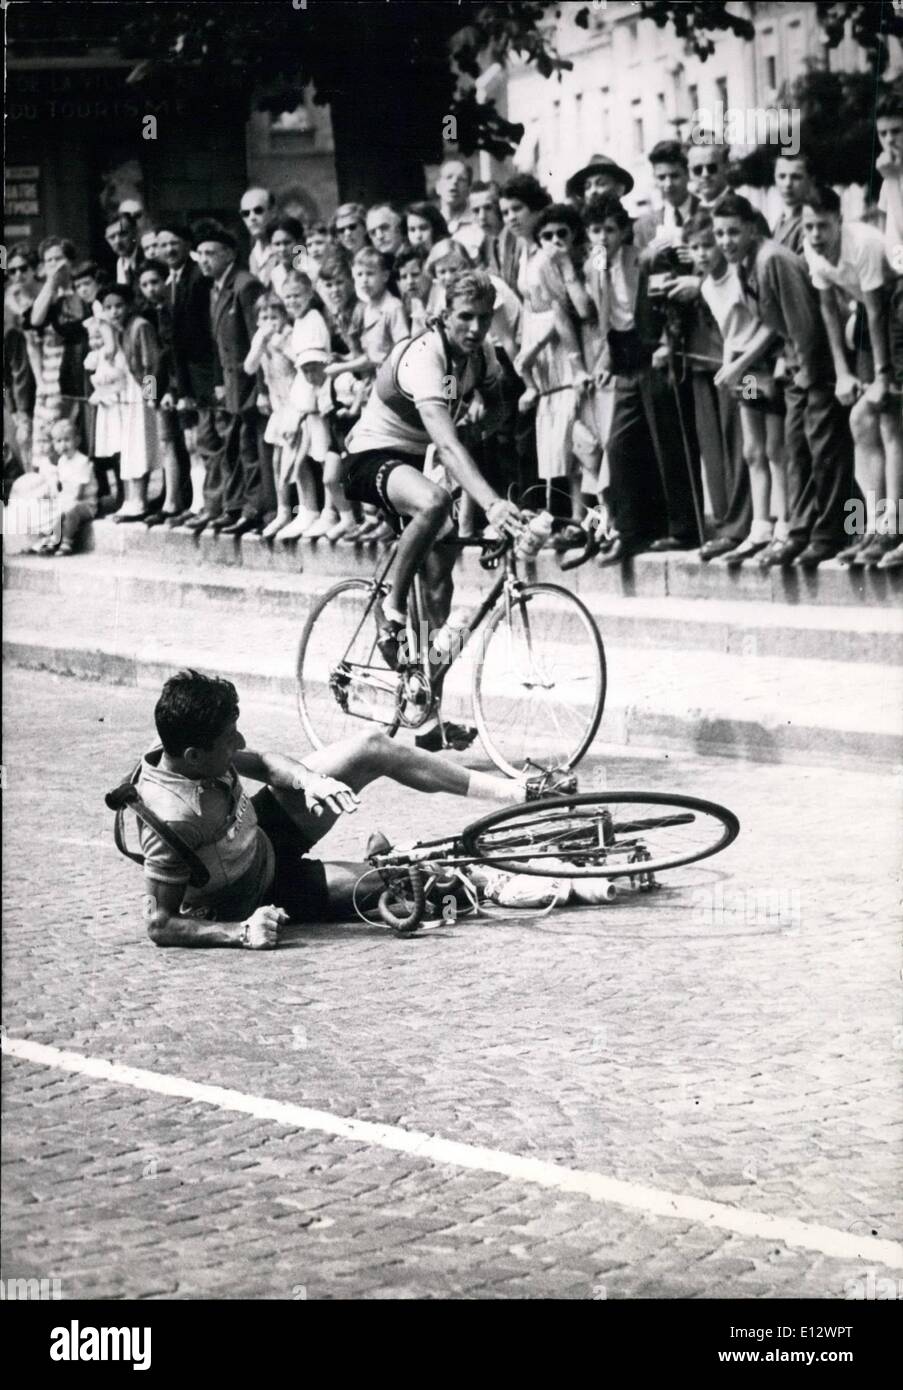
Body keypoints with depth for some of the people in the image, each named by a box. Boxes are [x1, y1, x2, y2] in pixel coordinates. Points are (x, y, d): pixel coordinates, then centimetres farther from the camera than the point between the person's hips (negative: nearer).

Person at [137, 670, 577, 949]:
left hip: (259, 836, 8)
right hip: (257, 897, -8)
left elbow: (260, 762, 3)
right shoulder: (174, 819, -40)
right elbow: (159, 924, -36)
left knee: (372, 748, 1)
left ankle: (519, 792, 14)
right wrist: (241, 933, -45)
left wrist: (307, 778, -17)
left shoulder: (190, 753, -17)